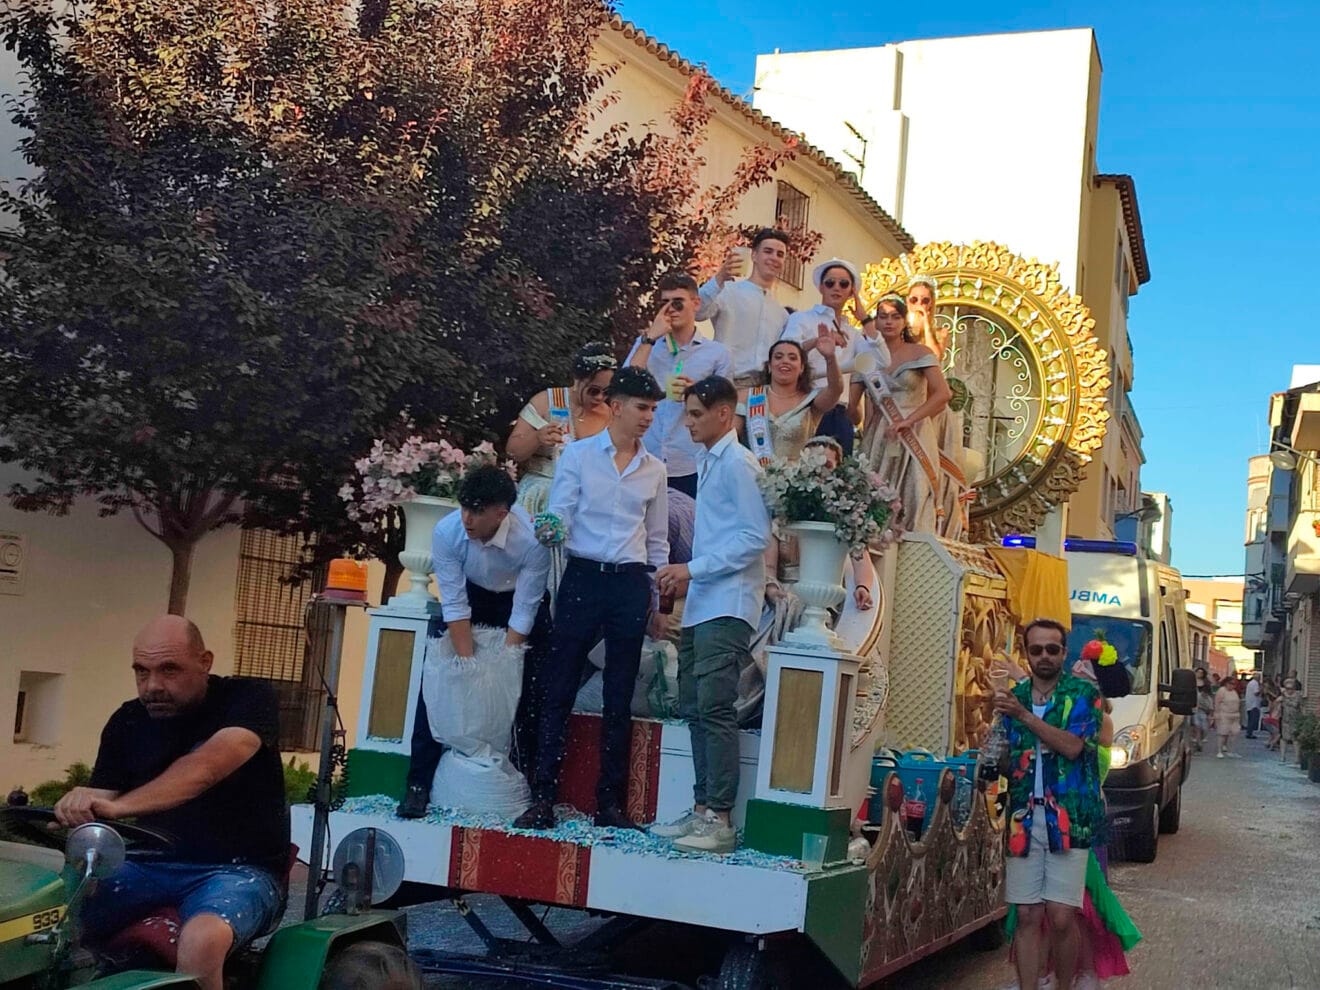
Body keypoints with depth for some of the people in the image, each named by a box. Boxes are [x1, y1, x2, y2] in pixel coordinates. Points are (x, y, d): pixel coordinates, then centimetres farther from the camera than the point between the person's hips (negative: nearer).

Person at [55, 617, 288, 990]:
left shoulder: (248, 699, -10)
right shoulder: (127, 721, 7)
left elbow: (205, 768, -29)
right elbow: (98, 806, 4)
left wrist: (117, 806, -42)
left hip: (238, 869, -5)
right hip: (149, 865, 5)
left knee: (200, 941, -36)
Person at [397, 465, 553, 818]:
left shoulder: (532, 540, -37)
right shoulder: (447, 531, -31)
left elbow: (523, 615, -29)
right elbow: (455, 606, -24)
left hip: (519, 599, -1)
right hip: (469, 594, 2)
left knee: (528, 690, -8)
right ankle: (418, 784, -2)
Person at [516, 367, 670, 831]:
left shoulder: (654, 469, 10)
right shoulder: (578, 454, 2)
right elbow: (559, 516, -3)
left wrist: (658, 602, 14)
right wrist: (551, 532, -27)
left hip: (631, 584, 3)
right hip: (583, 578, -3)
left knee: (620, 698, 7)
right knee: (558, 691, -2)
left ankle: (610, 802, 14)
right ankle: (543, 798, 4)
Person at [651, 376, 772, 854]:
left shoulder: (738, 463, -9)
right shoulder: (710, 463, 19)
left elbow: (755, 536, -16)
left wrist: (694, 568, -16)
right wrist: (687, 576, 13)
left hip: (727, 607, -10)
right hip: (701, 606, 10)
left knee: (715, 708, -12)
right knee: (694, 707, 10)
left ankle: (719, 819, -10)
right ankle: (701, 809, 16)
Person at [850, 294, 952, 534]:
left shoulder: (919, 352, 1)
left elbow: (943, 394, -11)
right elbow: (853, 406, 8)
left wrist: (908, 420, -15)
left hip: (913, 439, -3)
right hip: (877, 440, 3)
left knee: (912, 502, -6)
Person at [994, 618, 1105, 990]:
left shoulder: (1082, 694, 1)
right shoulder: (1014, 696, 13)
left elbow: (1072, 746, -15)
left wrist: (1023, 715, -18)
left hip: (1068, 818, -3)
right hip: (1023, 818, 3)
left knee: (1061, 917, -6)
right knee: (1028, 916, 3)